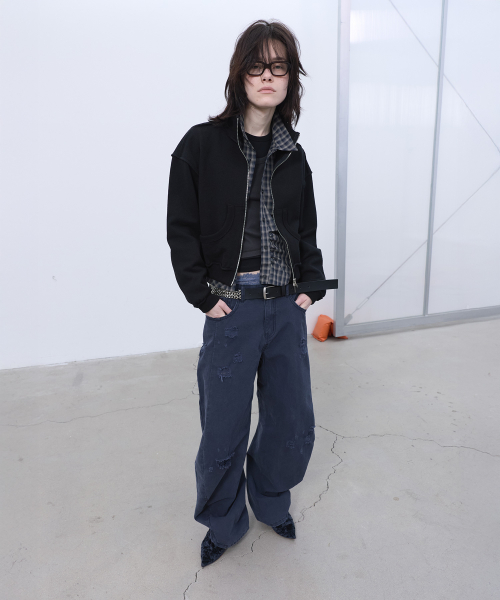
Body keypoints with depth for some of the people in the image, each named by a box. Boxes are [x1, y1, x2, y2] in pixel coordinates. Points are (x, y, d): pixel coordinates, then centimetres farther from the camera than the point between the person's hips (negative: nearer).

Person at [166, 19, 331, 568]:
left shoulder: (293, 156, 9)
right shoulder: (201, 145, -4)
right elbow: (180, 228, -3)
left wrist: (312, 286, 3)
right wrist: (203, 294, -9)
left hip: (288, 309, 4)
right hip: (231, 311, -4)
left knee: (294, 426, 12)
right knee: (223, 431, 7)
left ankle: (271, 501, 42)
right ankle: (224, 523, 35)